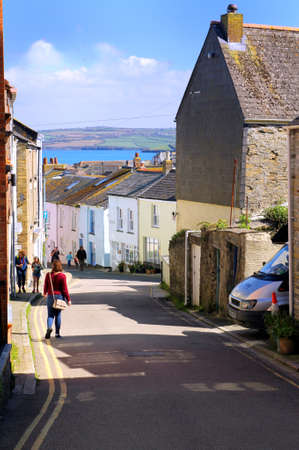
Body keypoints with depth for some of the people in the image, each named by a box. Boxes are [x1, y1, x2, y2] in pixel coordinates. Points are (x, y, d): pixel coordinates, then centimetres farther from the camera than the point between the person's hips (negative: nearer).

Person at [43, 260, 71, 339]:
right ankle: (57, 333, 16)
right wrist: (68, 299, -3)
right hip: (59, 296, -1)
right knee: (58, 315, 11)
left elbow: (46, 286, 9)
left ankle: (49, 327, -22)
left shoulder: (48, 275, -3)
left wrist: (45, 293, 30)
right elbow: (64, 289, -10)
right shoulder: (62, 276, -10)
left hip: (50, 296, 1)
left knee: (50, 315, 6)